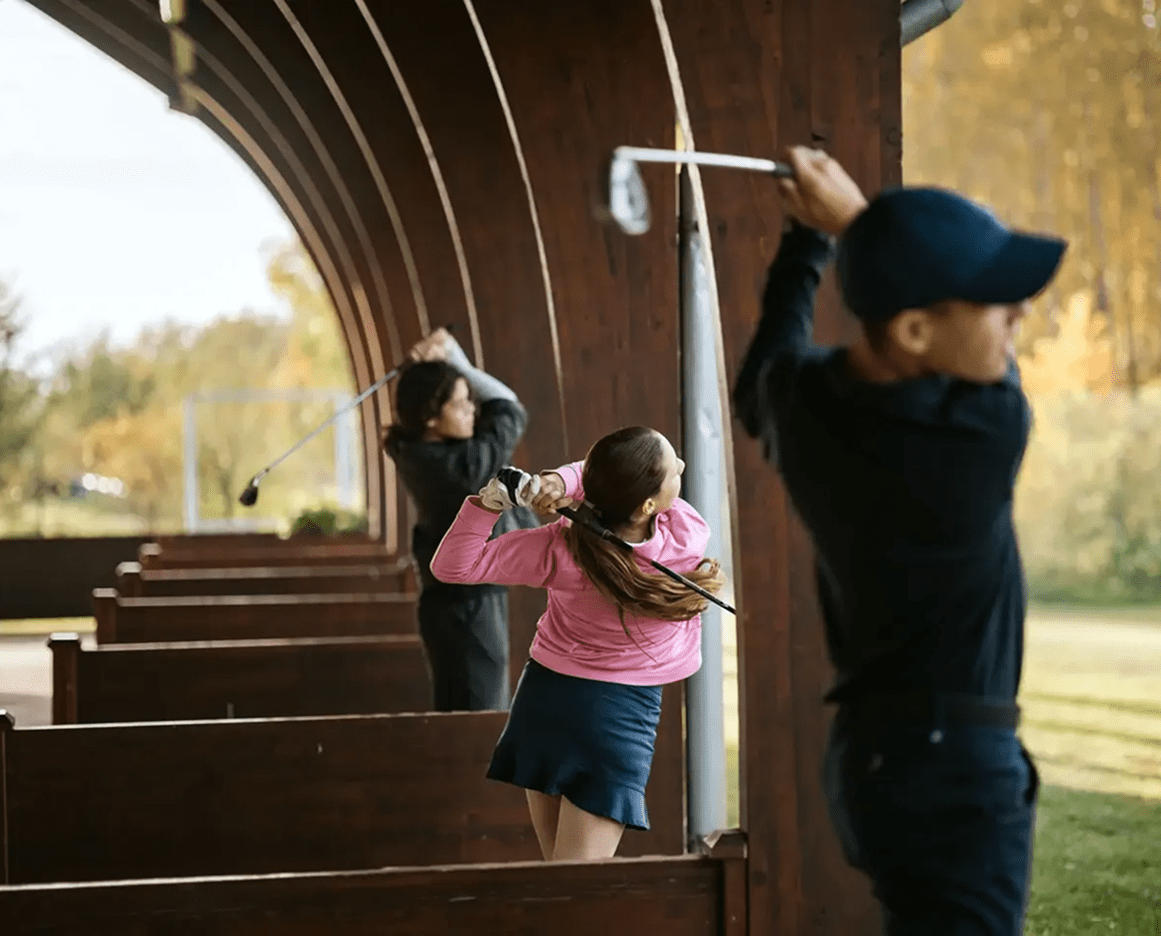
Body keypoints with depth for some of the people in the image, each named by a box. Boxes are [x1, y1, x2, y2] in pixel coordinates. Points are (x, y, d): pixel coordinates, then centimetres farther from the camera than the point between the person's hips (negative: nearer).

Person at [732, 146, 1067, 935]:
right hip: (953, 766, -9)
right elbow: (997, 369, -1)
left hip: (876, 747, 9)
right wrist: (855, 221, 5)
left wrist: (809, 231, 30)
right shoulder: (989, 432, -24)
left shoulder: (800, 399, -4)